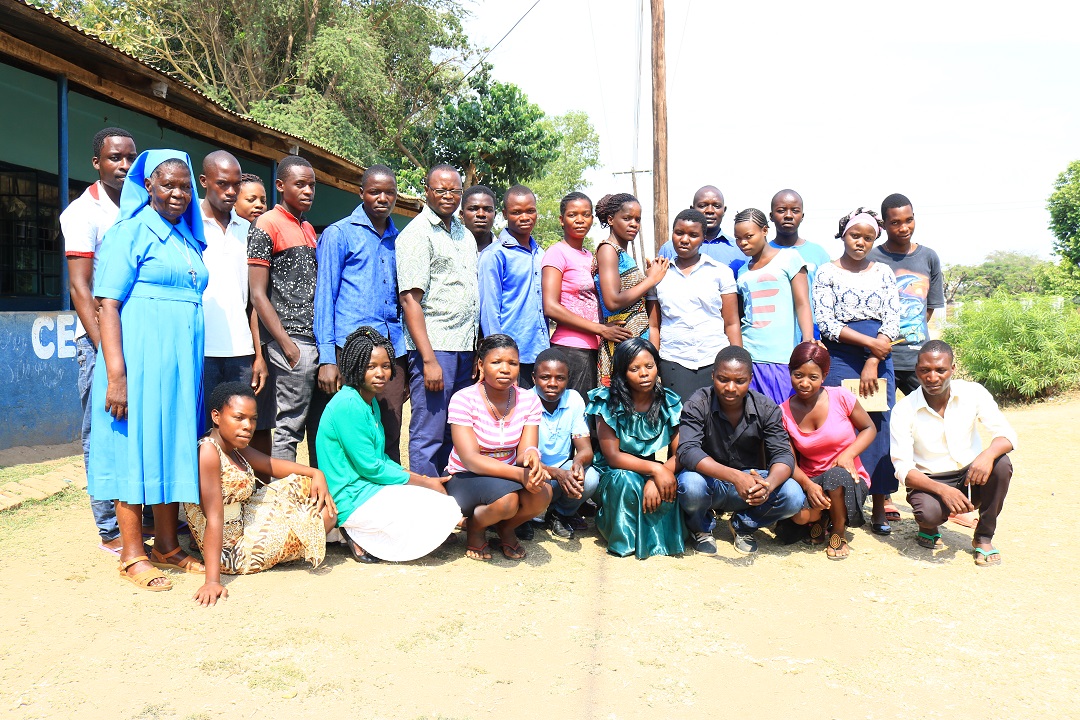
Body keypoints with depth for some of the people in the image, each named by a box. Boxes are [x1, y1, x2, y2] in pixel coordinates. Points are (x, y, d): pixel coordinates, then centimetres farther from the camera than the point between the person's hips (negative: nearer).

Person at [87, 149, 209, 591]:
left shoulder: (188, 237, 17)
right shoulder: (130, 232, -5)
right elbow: (107, 305, -12)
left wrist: (192, 365, 15)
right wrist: (116, 374, -19)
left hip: (183, 359, 7)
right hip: (141, 355, -7)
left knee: (174, 446, 10)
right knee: (137, 446, -1)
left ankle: (166, 546, 21)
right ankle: (132, 554, 9)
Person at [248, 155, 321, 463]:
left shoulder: (309, 229, 19)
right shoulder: (266, 225, -4)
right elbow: (258, 294, -9)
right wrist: (286, 345, -14)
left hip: (319, 342, 8)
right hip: (293, 341, -8)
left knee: (321, 427, 10)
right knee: (289, 429, -5)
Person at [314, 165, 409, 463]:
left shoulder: (397, 240, 18)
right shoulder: (338, 234, 3)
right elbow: (324, 296, 0)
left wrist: (406, 362, 14)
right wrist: (327, 358, -8)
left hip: (393, 349, 5)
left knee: (390, 439, 6)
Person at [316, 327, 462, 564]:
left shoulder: (371, 403, 13)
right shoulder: (348, 404, -18)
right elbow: (370, 467, -18)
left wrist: (420, 478, 2)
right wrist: (424, 482, -9)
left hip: (368, 487, 10)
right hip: (351, 499, -10)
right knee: (441, 515, -16)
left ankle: (360, 533, 6)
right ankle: (358, 534, -4)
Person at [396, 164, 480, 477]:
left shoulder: (464, 234, 18)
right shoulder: (416, 233, -5)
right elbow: (410, 299, -12)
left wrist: (478, 349, 13)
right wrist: (429, 360, -18)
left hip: (465, 347, 7)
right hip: (434, 346, -7)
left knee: (454, 437, 11)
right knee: (428, 438, -4)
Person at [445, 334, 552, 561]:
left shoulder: (529, 400, -4)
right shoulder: (464, 399, -17)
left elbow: (523, 451, -10)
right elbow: (470, 460, -24)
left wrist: (531, 455, -37)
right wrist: (520, 473, -36)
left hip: (511, 476, 4)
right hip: (466, 480, -4)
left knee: (542, 493, -29)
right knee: (506, 498, -36)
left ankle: (506, 528, 6)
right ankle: (474, 528, 1)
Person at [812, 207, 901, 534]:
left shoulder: (883, 272, 11)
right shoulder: (827, 272, 3)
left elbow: (892, 321, 3)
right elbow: (826, 324, -6)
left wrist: (873, 363, -8)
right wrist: (869, 343, -12)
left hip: (879, 358, 3)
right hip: (839, 358, -2)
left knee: (880, 430, 1)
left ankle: (879, 509, 9)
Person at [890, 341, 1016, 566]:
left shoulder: (973, 393, -7)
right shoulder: (903, 411, -13)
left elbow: (1006, 434, -12)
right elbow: (903, 468, -16)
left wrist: (988, 454, -37)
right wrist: (942, 490, -33)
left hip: (972, 479, 3)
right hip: (929, 482, -3)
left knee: (1001, 464, -28)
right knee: (929, 512, -35)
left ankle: (984, 537, -8)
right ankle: (929, 528, 6)